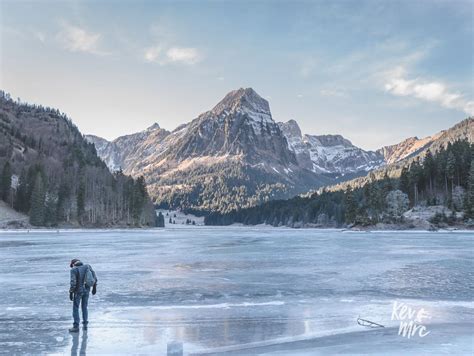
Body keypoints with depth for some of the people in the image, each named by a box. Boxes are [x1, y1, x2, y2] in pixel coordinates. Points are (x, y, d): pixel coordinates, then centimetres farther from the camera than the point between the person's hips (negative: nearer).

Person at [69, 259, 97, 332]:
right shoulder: (88, 266, 4)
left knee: (75, 308, 7)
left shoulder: (73, 270, -10)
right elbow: (95, 277, 3)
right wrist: (94, 287, 11)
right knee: (84, 307, 17)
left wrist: (71, 293, -12)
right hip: (86, 290, 5)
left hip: (78, 291, -5)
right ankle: (85, 324, 21)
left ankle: (76, 327, 9)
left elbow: (73, 282, -19)